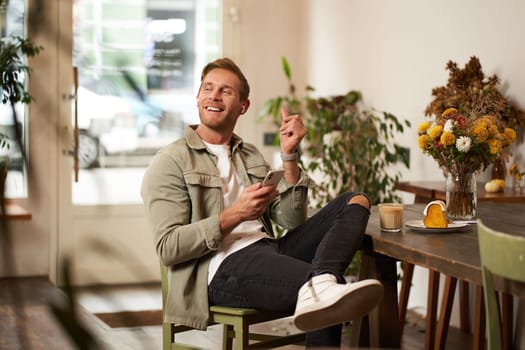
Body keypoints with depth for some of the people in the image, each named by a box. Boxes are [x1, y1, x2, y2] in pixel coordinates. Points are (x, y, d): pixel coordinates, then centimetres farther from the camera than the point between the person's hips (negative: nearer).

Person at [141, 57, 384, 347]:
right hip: (224, 268, -9)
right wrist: (235, 215, -17)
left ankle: (318, 287, -39)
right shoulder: (171, 162, 4)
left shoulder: (251, 157, 25)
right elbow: (167, 248, -8)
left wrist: (289, 155, 2)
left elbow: (292, 221, 13)